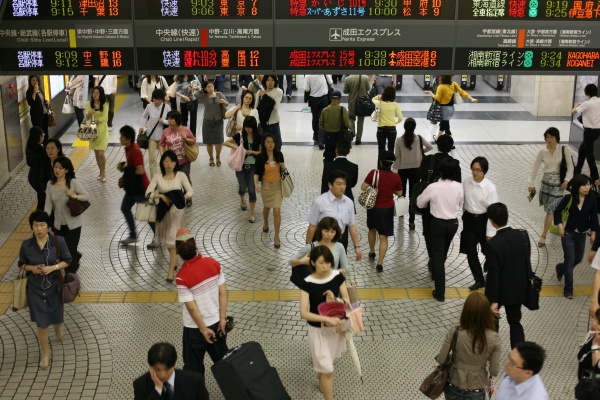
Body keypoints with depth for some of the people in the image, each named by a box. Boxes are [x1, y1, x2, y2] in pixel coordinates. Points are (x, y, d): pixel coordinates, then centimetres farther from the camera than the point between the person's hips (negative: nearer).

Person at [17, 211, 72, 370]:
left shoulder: (58, 241, -15)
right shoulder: (26, 245, -11)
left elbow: (67, 260, -6)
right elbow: (22, 264, 3)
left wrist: (53, 267, -21)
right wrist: (32, 268, -18)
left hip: (54, 286, 0)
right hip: (35, 288, 0)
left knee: (56, 317, 19)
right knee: (41, 323, 3)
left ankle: (58, 327, 58)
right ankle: (45, 353, 23)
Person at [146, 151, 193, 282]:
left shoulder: (181, 175, -7)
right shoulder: (157, 177, -6)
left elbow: (190, 191, -8)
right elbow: (148, 193, -13)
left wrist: (182, 198, -26)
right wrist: (161, 196, -29)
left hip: (177, 211, -2)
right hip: (163, 211, 3)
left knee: (172, 240, -9)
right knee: (166, 237, 19)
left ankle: (171, 271, -7)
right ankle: (174, 260, 47)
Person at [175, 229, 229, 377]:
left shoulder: (182, 277, -23)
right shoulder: (213, 263, -10)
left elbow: (192, 308, -20)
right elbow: (223, 292, -7)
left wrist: (203, 330, -10)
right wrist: (222, 319, 0)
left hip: (195, 328, -4)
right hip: (216, 322, 5)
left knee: (194, 367, 15)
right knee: (222, 359, 24)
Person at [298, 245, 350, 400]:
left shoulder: (337, 276, -11)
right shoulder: (307, 283, -21)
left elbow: (347, 300, -4)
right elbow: (304, 313, -24)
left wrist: (335, 299, -25)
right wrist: (327, 319, -33)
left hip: (336, 325, 4)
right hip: (318, 329, -4)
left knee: (327, 361, 27)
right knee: (327, 370, -1)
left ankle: (320, 376, 58)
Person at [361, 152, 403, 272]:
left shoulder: (374, 173, -16)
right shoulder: (396, 177, -11)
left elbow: (363, 188, -12)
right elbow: (399, 193, 0)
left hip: (373, 207, 0)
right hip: (387, 209, 0)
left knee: (372, 229, 27)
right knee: (383, 236, 3)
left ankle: (372, 252, 44)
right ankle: (380, 263, -3)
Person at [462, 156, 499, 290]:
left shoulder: (490, 187, -19)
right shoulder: (466, 182, -8)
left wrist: (490, 233, -15)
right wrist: (464, 217, 12)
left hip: (483, 220, -3)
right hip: (468, 219, 3)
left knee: (488, 251, 13)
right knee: (470, 252, 6)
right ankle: (479, 280, 22)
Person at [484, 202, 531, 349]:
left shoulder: (493, 244, -26)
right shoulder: (523, 235, -10)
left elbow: (493, 275, -21)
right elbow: (527, 263, 0)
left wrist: (493, 301, -14)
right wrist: (526, 284, 14)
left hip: (500, 291, -4)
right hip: (518, 289, 4)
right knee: (515, 322, 17)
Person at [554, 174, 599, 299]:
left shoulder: (591, 198, -12)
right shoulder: (569, 198, -18)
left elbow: (593, 216, -2)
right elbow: (557, 212, -5)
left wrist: (593, 232, -2)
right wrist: (559, 225, -16)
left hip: (582, 235, 4)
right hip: (568, 234, -4)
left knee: (578, 259, 19)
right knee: (570, 261, 0)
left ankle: (560, 268, 51)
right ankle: (568, 290, 13)